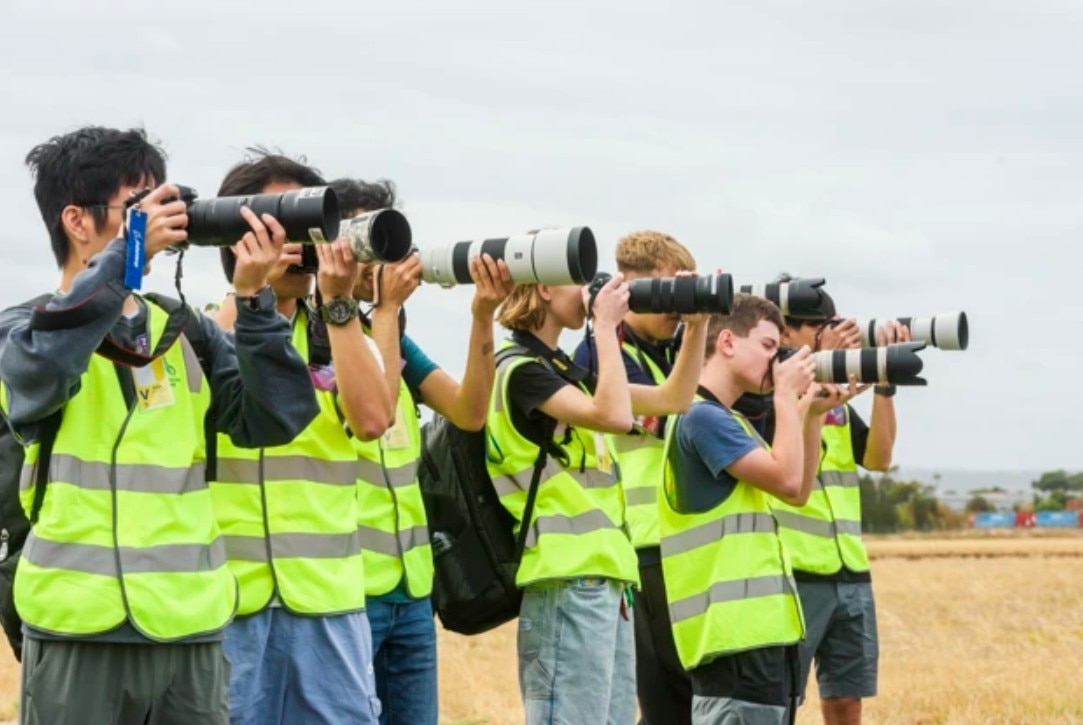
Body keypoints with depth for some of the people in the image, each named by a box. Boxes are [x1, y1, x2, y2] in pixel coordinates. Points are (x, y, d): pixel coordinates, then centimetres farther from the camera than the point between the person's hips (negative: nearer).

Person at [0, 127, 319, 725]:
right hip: (81, 632, -4)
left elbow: (272, 420, 3)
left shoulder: (186, 332, 12)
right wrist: (125, 255, -20)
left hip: (191, 630, 4)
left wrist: (254, 298, -7)